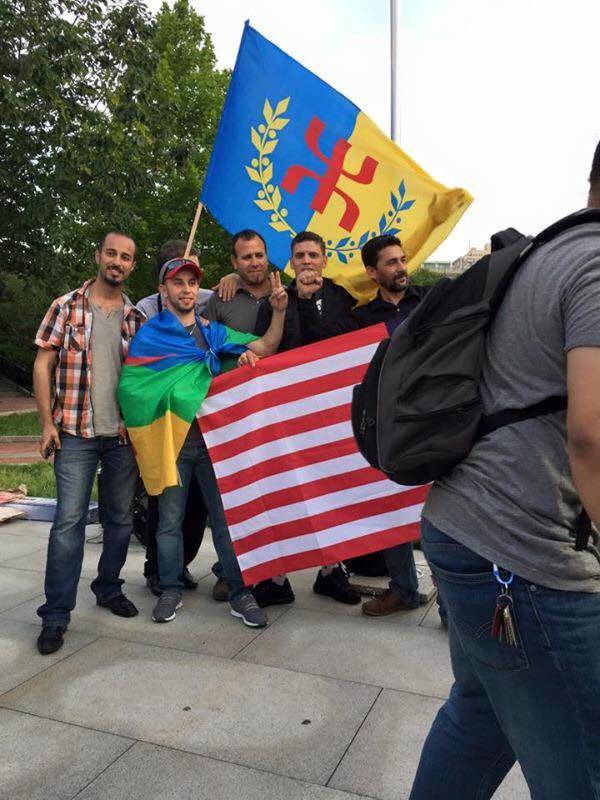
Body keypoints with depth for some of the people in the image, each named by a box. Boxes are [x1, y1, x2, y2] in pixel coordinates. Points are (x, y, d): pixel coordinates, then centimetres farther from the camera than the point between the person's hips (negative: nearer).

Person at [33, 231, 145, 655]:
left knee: (121, 518, 11)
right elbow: (43, 365, 1)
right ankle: (56, 615, 6)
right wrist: (47, 423, -6)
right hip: (75, 432, -3)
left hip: (125, 434, 3)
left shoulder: (138, 317, 9)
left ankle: (109, 587, 31)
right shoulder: (66, 307, 1)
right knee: (69, 520, -5)